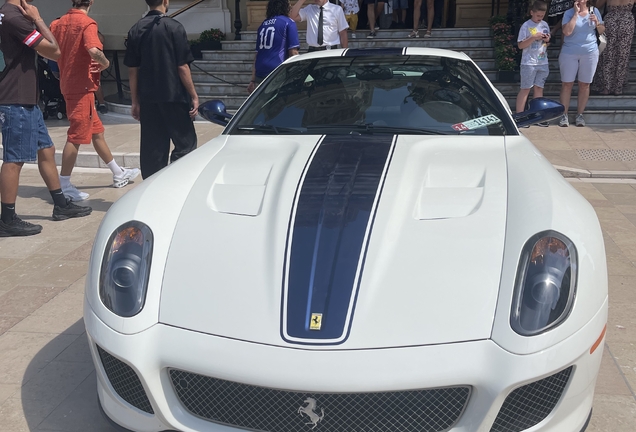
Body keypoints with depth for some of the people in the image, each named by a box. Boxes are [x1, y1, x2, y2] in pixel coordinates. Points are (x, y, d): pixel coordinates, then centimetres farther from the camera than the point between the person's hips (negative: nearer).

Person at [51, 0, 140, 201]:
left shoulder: (59, 22, 9)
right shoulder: (87, 23, -14)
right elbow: (94, 50, -31)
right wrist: (105, 63, -12)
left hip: (69, 84, 9)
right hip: (82, 86, -9)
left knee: (97, 131, 17)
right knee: (76, 136, -4)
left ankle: (118, 174, 29)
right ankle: (64, 185, 1)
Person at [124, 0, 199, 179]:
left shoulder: (136, 30, 7)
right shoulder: (174, 27, -7)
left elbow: (132, 69, 8)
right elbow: (182, 66, -10)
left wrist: (135, 101, 13)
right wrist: (194, 96, -4)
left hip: (148, 99, 5)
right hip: (174, 97, -5)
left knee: (152, 148, 10)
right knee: (185, 143, 3)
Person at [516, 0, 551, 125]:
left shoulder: (545, 25, 9)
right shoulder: (526, 26, -7)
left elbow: (546, 42, 19)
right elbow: (520, 45, -10)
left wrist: (547, 40, -4)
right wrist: (533, 37, -21)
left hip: (543, 63, 5)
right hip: (529, 63, -5)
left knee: (539, 88, 8)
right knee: (525, 89, -3)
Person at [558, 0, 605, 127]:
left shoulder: (594, 11, 5)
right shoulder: (569, 13, -3)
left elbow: (602, 31, 11)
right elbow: (567, 31, -18)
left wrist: (597, 22, -9)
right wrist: (576, 13, -16)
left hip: (590, 53, 2)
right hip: (569, 53, -2)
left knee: (584, 84, 6)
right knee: (567, 84, 0)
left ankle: (580, 114, 14)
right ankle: (564, 115, 6)